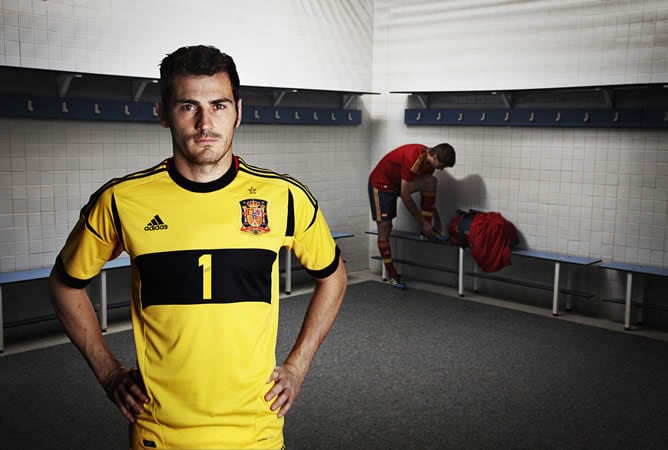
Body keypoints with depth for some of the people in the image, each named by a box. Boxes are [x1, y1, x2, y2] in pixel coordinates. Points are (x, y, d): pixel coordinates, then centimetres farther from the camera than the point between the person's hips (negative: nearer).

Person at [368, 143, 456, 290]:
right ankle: (392, 274, 1)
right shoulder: (413, 158, -33)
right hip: (381, 183, -7)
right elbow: (405, 195, -30)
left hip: (399, 182, 7)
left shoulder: (428, 160, -7)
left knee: (430, 181, -17)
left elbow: (428, 192, 5)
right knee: (385, 227, -10)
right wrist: (422, 222, -24)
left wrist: (437, 220, 6)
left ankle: (427, 231, -10)